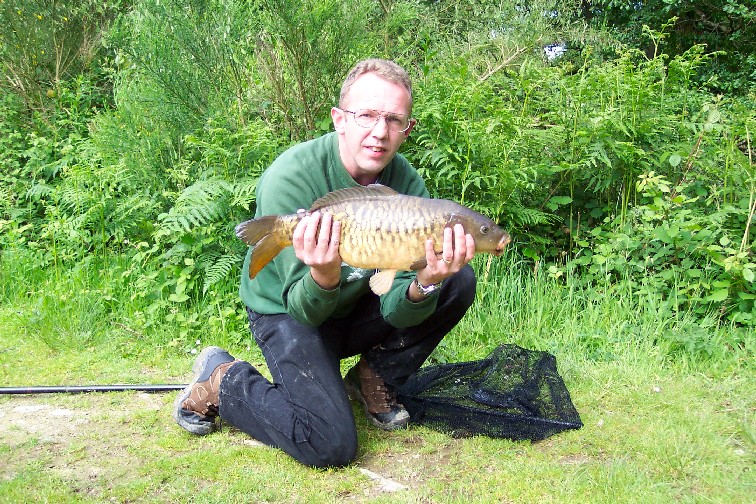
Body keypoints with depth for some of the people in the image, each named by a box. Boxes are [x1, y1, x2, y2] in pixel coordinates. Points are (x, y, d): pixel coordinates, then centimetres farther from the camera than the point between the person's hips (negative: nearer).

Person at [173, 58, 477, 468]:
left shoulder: (406, 181, -14)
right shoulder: (291, 178, -28)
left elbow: (397, 312, -18)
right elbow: (304, 310, -27)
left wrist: (427, 282, -40)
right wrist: (324, 275, -49)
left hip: (357, 305, 5)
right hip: (288, 311, -5)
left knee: (459, 281, -14)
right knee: (331, 445, -22)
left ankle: (374, 380, 5)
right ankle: (220, 380, 2)